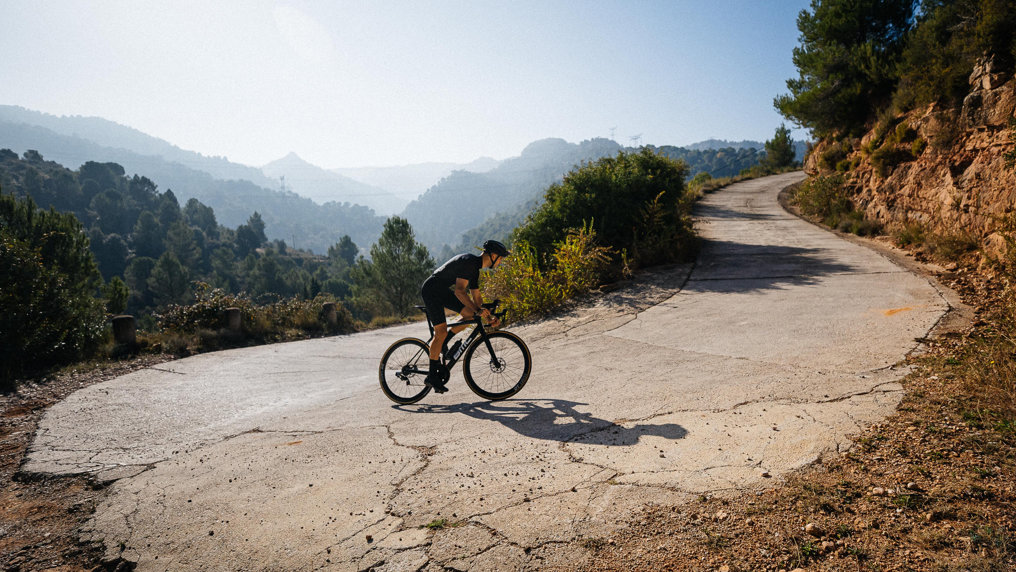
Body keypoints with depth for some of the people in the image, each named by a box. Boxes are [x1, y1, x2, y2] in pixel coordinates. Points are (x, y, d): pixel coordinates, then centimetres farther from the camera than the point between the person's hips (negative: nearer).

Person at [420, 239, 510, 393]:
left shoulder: (475, 268, 9)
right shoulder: (469, 262, -22)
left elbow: (476, 298, 13)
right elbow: (459, 291, -32)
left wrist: (490, 316, 3)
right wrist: (478, 310, -36)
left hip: (443, 290, 10)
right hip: (431, 290, -10)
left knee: (471, 315, 0)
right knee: (441, 331, -13)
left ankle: (441, 345, 9)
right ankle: (432, 376, -3)